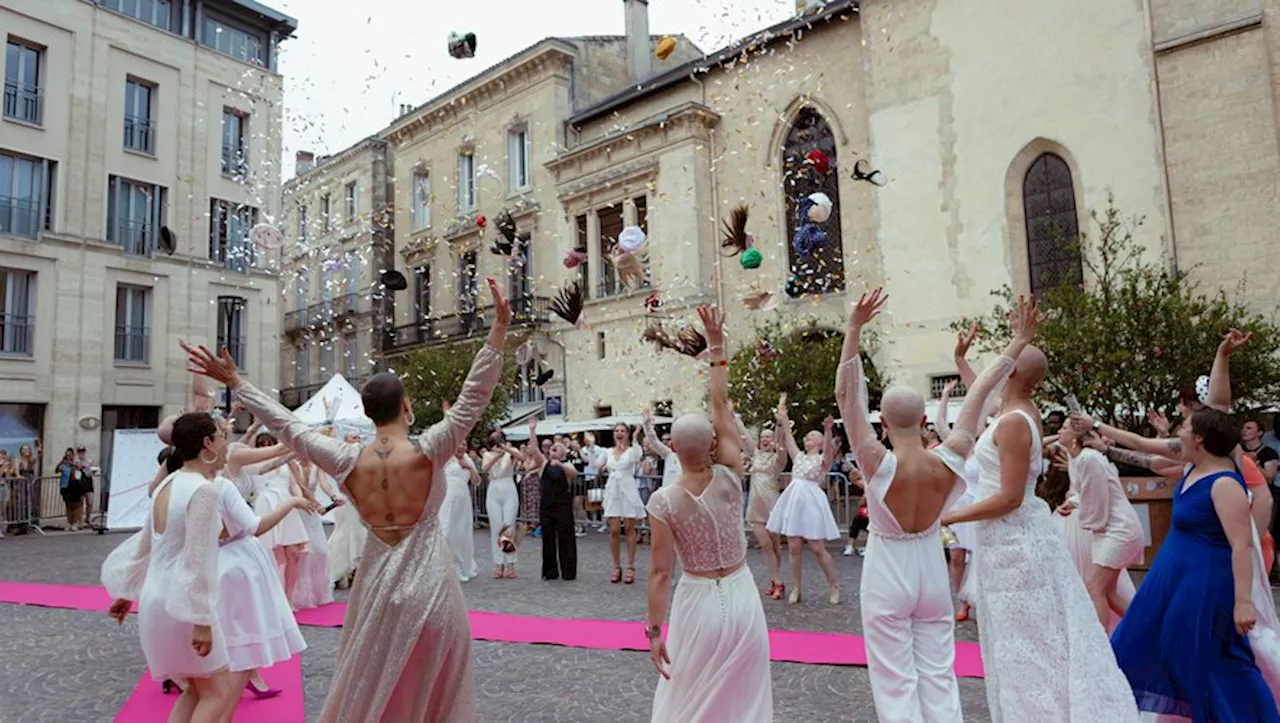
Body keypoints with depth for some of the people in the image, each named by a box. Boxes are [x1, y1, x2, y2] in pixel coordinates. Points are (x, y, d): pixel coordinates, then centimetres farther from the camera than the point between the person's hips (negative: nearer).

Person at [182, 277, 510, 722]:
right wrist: (499, 330, -24)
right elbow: (474, 398, -20)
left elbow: (287, 426, 0)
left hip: (377, 585, 4)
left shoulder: (349, 462, -8)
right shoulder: (427, 452, -17)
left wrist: (235, 383, 9)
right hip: (429, 586, -3)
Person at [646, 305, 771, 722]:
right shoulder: (729, 479, -11)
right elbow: (721, 405, -5)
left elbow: (660, 572, -14)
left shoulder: (663, 501, -16)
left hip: (698, 602, -2)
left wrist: (654, 631, -7)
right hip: (742, 598, 2)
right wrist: (717, 348, 1)